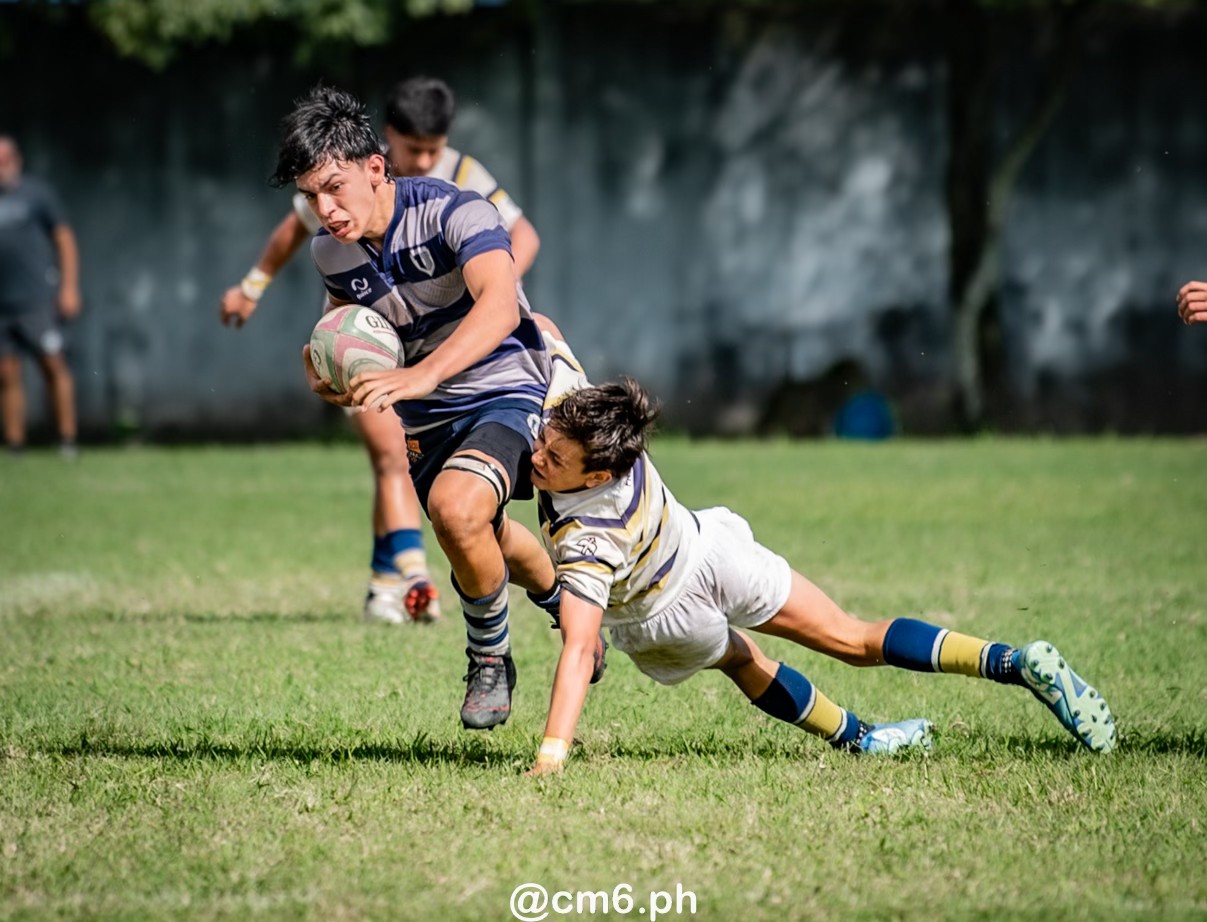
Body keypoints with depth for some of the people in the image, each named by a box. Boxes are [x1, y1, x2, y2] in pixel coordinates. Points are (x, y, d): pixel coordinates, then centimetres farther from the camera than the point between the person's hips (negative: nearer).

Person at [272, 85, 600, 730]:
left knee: (456, 508, -32)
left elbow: (499, 308, -41)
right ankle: (560, 597, 57)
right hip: (426, 417, 7)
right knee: (487, 544, 23)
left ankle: (489, 657, -7)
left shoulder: (453, 212, -24)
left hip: (504, 393, -7)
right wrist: (332, 375, -7)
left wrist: (420, 375, -55)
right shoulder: (331, 254, -4)